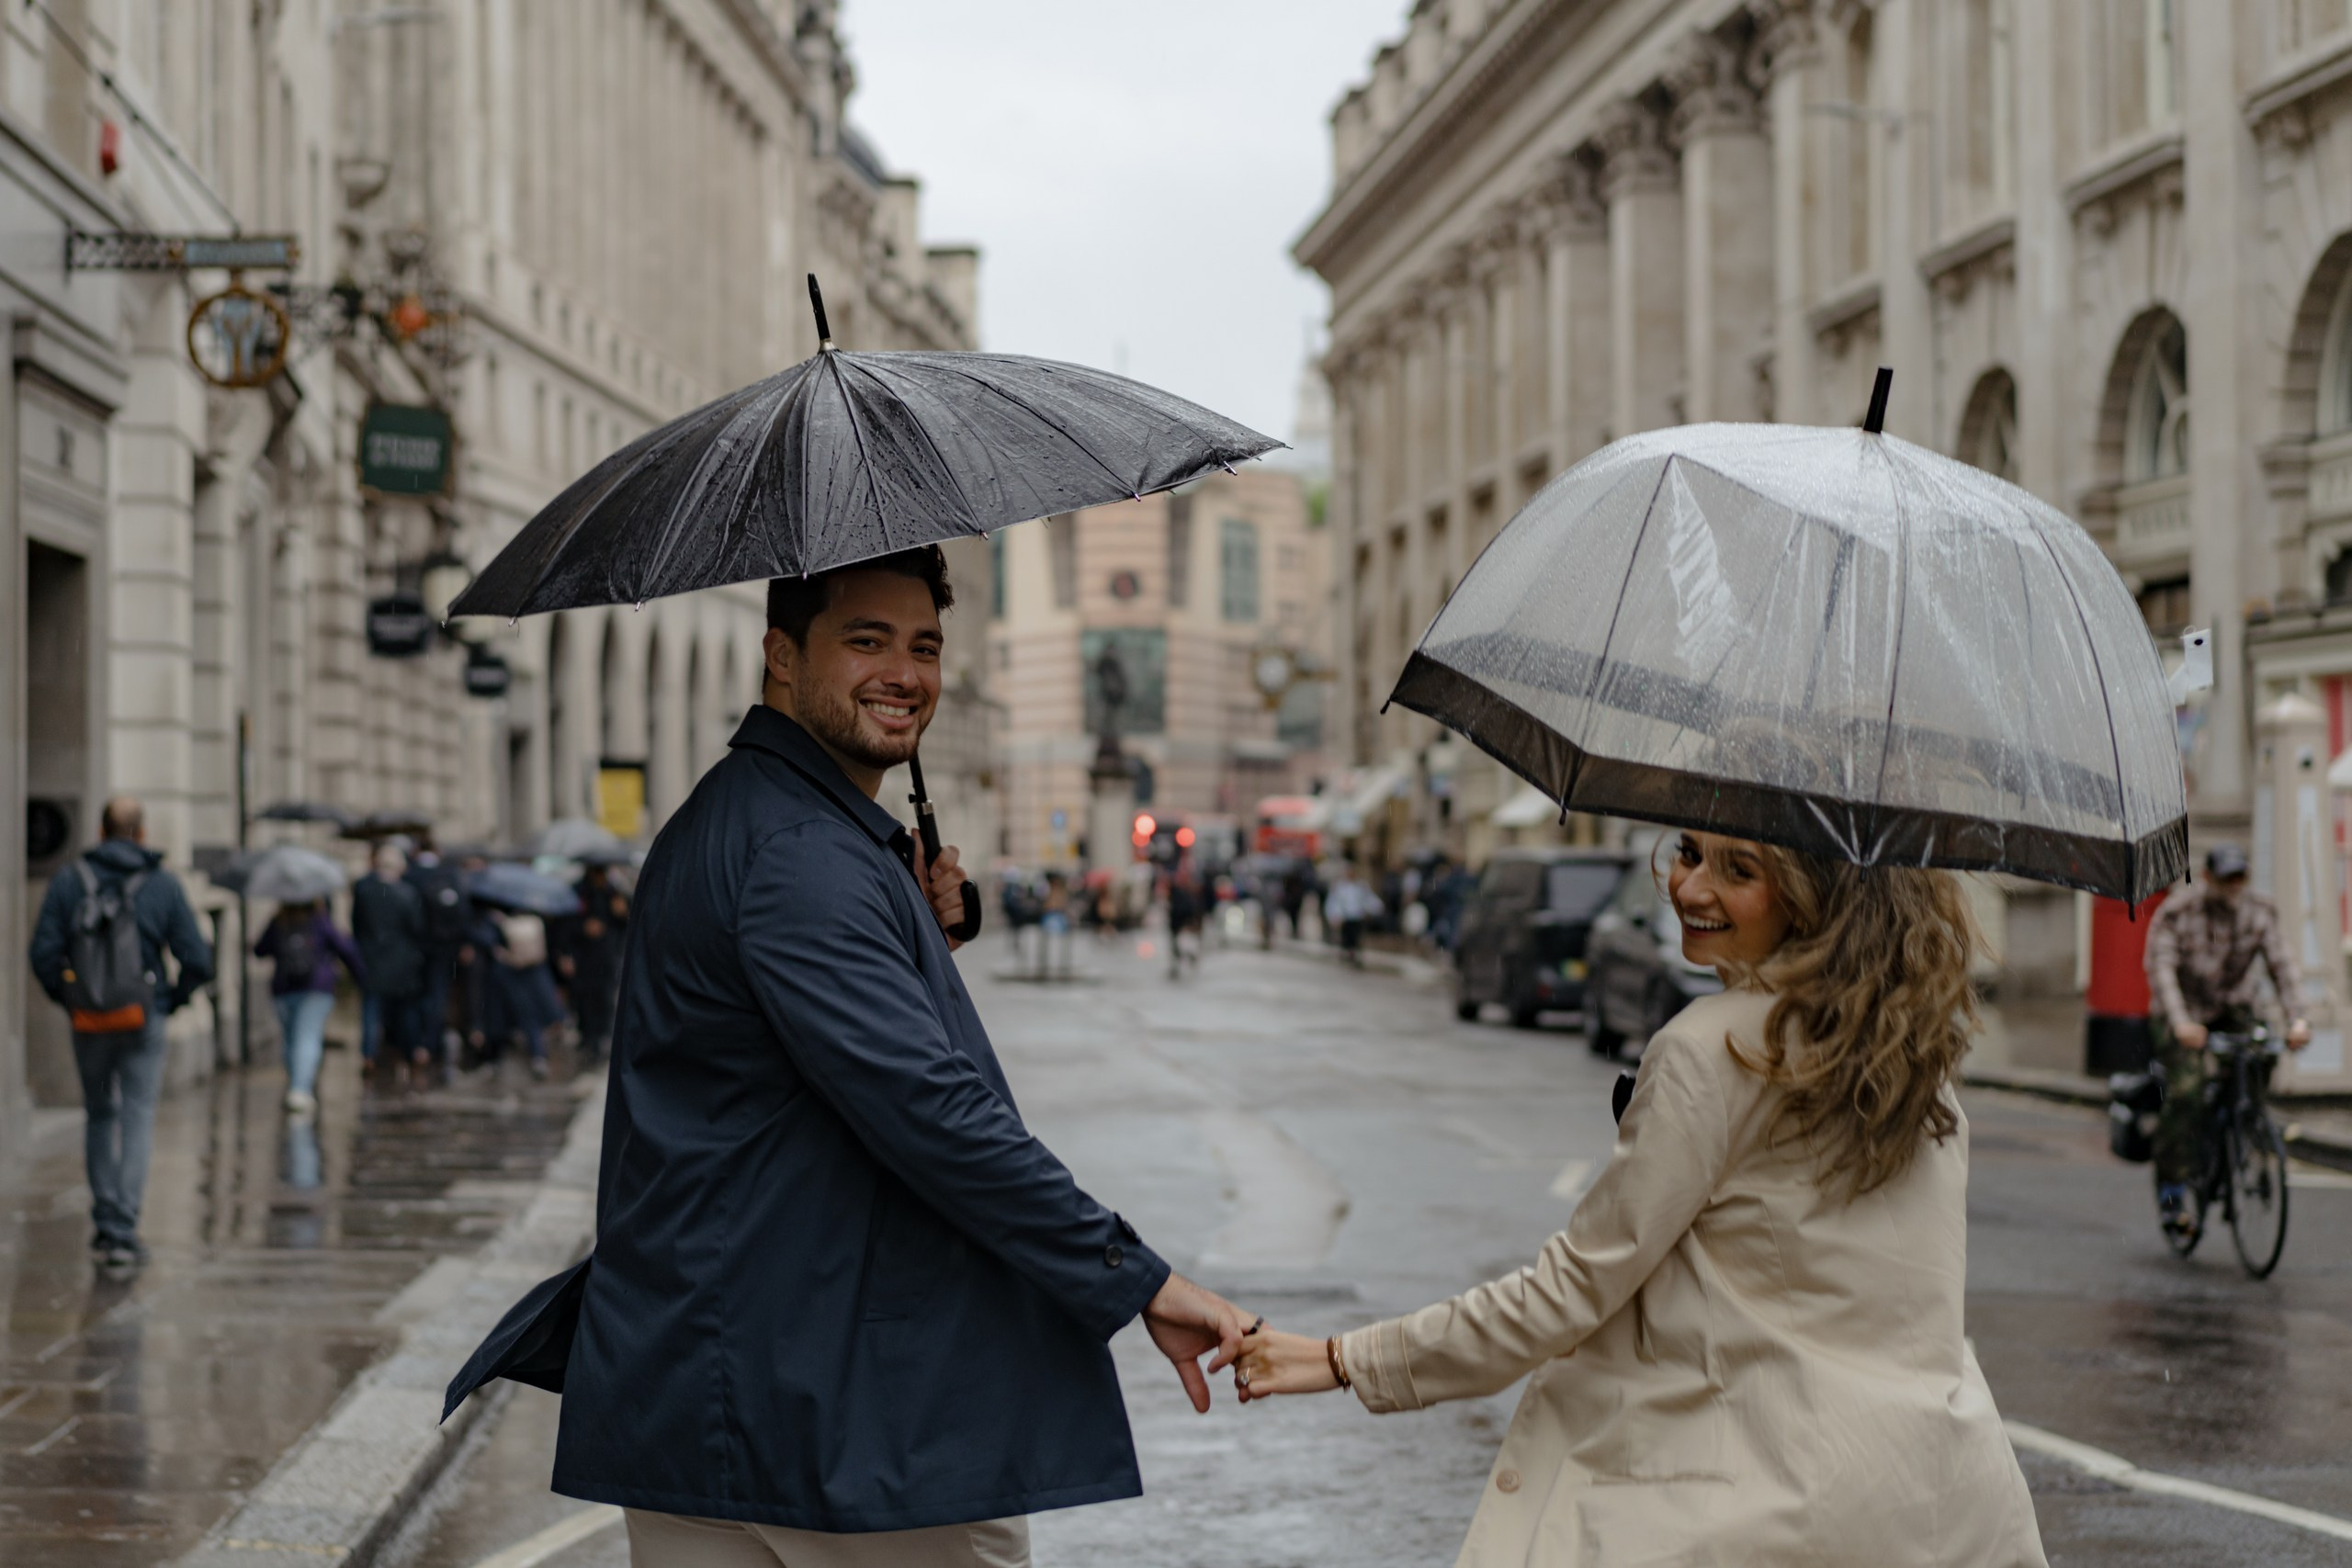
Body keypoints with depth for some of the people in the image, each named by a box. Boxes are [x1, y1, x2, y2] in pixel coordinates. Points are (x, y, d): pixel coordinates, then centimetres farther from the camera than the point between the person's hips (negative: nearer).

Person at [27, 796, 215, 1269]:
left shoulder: (68, 881, 1)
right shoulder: (164, 884, -2)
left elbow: (44, 954, -5)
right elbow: (197, 960, -5)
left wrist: (67, 1000, 9)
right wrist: (172, 1000, 10)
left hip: (89, 1022, 2)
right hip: (145, 1020, -2)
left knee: (99, 1116, 18)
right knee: (137, 1120, 0)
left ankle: (105, 1224, 20)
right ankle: (123, 1231, -9)